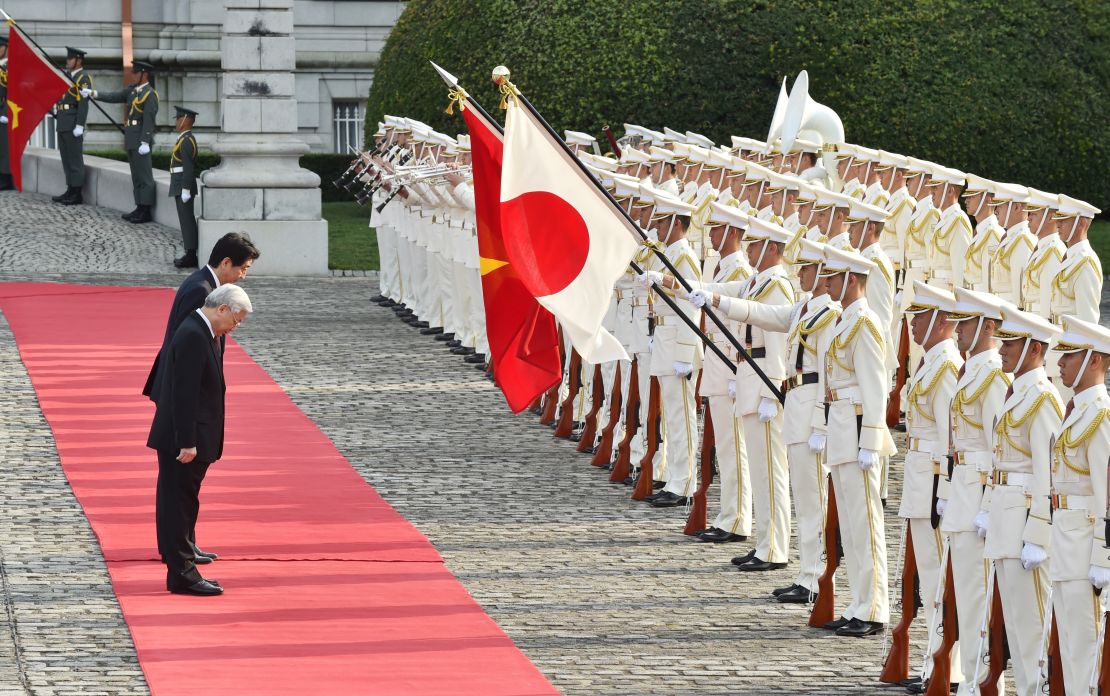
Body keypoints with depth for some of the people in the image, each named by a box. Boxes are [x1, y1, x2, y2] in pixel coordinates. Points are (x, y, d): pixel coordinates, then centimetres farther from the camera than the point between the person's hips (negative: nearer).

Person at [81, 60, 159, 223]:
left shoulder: (150, 94, -12)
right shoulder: (132, 90, 14)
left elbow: (149, 120, -17)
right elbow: (114, 97, 9)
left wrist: (145, 142, -21)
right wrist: (93, 93, -1)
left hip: (141, 141, -9)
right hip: (131, 140, 9)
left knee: (143, 175, -6)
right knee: (136, 175, 11)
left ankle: (146, 212, -4)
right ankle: (140, 208, 16)